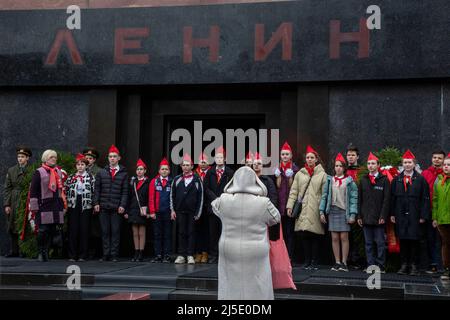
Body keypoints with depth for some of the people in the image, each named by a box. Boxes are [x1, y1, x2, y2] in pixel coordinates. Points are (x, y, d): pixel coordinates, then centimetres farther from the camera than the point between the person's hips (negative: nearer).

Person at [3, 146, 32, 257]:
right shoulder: (11, 171, 11)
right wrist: (6, 204, 1)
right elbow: (7, 189, 9)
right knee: (12, 227, 4)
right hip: (13, 204, 3)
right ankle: (14, 250, 12)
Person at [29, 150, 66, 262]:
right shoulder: (39, 172, -1)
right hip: (44, 206, -5)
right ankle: (41, 252, 4)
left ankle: (46, 251, 15)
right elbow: (33, 191, -4)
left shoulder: (59, 172, 17)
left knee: (52, 230, 5)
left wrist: (64, 205, 18)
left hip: (57, 206, 5)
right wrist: (34, 207, -10)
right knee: (43, 230, -9)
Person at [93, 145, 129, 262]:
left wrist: (122, 205, -7)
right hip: (103, 207, 1)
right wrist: (96, 203, 0)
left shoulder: (123, 173, 6)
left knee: (115, 231, 1)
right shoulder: (101, 172, 11)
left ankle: (114, 255, 6)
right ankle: (106, 254, 9)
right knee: (105, 231, 4)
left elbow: (125, 191, 2)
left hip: (117, 208, -1)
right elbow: (97, 189, 10)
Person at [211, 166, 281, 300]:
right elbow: (276, 218, 5)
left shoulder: (223, 200, -8)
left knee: (230, 287, 11)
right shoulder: (263, 203, -12)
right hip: (255, 253, -2)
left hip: (229, 250, 2)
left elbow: (214, 205, 15)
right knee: (256, 289, 8)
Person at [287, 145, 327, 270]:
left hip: (315, 210, -3)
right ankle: (307, 261, 13)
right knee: (304, 236, 2)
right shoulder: (300, 174, 13)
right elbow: (293, 191, 13)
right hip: (302, 209, 3)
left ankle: (314, 262, 8)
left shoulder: (322, 175, 5)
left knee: (315, 237, -2)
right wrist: (290, 206, 4)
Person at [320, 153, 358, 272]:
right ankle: (337, 262, 9)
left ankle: (344, 262, 4)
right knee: (334, 238, 2)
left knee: (344, 237, -3)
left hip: (344, 211, -3)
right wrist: (322, 212, 2)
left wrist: (352, 214, -9)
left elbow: (354, 198, -2)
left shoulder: (349, 181, 2)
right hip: (332, 210, 3)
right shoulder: (329, 180, 10)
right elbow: (324, 196, 9)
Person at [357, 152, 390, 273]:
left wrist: (383, 216, -10)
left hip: (379, 218, -3)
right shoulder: (363, 180, 13)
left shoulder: (384, 180, 2)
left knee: (380, 243, -1)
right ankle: (371, 266, 10)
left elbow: (386, 199, -3)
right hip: (366, 218, 4)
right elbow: (359, 199, 12)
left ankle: (381, 266, 3)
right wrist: (359, 216, 6)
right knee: (368, 243, 5)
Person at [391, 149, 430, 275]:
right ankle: (404, 265, 13)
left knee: (414, 240, -1)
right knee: (403, 240, 5)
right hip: (401, 216, 2)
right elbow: (392, 198, 11)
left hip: (415, 217, -2)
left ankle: (414, 266, 7)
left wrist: (423, 216, -6)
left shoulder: (421, 179, 2)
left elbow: (425, 199, -1)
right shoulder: (396, 180, 10)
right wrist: (392, 214, 5)